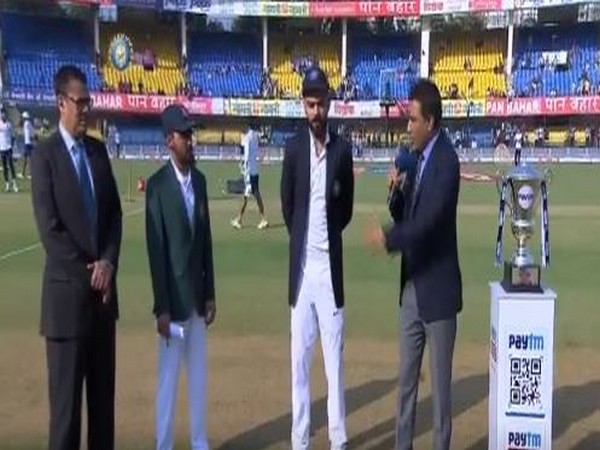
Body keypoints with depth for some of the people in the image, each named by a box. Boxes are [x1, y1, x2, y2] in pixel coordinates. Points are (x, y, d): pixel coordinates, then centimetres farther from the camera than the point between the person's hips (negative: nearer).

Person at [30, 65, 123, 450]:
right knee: (66, 393, 3)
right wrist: (88, 271, -13)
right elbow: (49, 227, -14)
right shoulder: (45, 155, -7)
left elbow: (115, 214, 9)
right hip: (67, 289, -6)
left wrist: (108, 263, -5)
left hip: (105, 286, 6)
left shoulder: (99, 150, 11)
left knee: (104, 388, 15)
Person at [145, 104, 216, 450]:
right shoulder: (158, 184, -12)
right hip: (173, 300, -6)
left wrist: (210, 294, 10)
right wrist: (162, 307, -14)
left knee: (199, 376, 14)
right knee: (169, 379, 3)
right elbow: (155, 249, -13)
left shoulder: (200, 180, 8)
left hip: (198, 297, 6)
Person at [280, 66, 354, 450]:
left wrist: (328, 235, 4)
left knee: (334, 355, 5)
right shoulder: (294, 147, 3)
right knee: (300, 355, 7)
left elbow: (347, 207, 8)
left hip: (331, 265, -1)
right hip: (301, 265, 1)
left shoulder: (343, 149, 1)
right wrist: (303, 238, 7)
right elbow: (287, 203, 9)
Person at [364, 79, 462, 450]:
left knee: (440, 378, 5)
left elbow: (428, 221, -27)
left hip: (437, 287, -8)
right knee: (407, 375, 16)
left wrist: (388, 239, -19)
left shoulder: (446, 160, -18)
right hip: (412, 285, 8)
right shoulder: (417, 157, 9)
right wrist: (396, 193, -8)